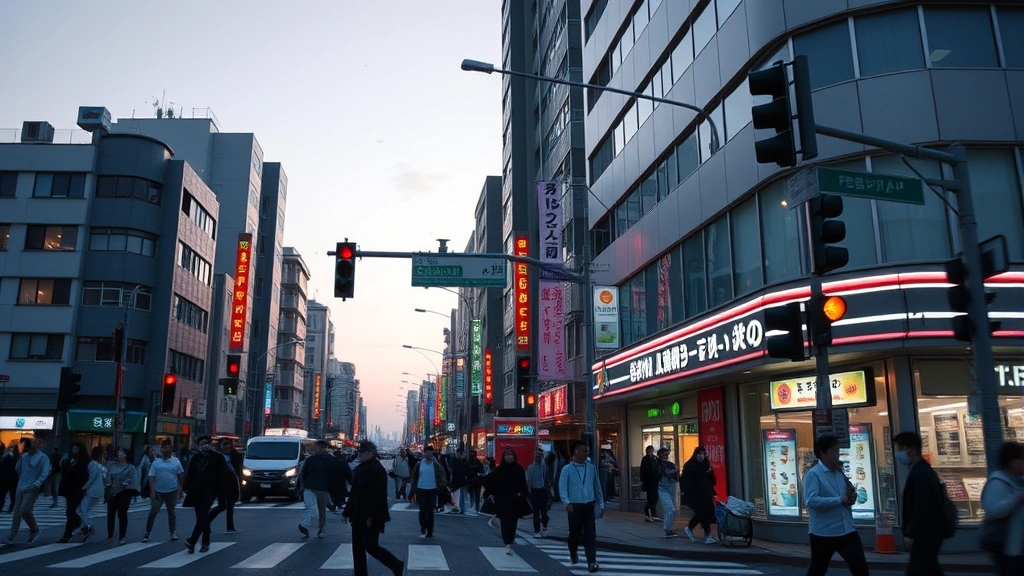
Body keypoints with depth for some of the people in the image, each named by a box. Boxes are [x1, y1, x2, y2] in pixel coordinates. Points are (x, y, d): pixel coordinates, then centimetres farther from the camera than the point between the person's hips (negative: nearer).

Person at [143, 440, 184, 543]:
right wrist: (152, 491, -14)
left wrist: (181, 489, 5)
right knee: (153, 512, -3)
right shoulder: (156, 462, -3)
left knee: (171, 512, 11)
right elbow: (151, 477, -6)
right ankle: (147, 533, 7)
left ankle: (173, 532, 19)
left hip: (172, 492, 1)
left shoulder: (176, 461, 0)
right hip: (158, 492, -1)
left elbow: (180, 475, 7)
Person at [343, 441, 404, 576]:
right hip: (359, 516, 9)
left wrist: (371, 517, -26)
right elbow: (355, 493, 18)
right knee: (358, 547, 11)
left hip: (371, 518, -9)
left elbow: (378, 495, -23)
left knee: (371, 546, -5)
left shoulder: (377, 469, -16)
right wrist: (347, 512, 18)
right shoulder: (361, 468, 12)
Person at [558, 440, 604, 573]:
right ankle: (573, 553, 39)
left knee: (590, 534, -3)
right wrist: (567, 503, -23)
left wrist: (601, 503, 11)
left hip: (589, 506, 2)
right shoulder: (567, 469, -6)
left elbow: (597, 486, 11)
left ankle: (591, 562, 1)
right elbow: (562, 488, -11)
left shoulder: (592, 468, 5)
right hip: (575, 506, -2)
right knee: (575, 533, 12)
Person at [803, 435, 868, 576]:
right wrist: (840, 500, -22)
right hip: (823, 533, -6)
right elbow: (810, 501, -26)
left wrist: (851, 496, -4)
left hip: (847, 531, 6)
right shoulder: (813, 474, -13)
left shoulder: (840, 472, 9)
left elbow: (846, 498, 20)